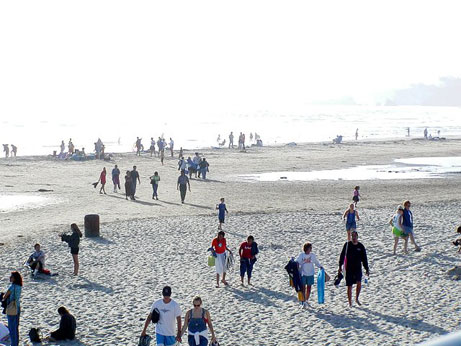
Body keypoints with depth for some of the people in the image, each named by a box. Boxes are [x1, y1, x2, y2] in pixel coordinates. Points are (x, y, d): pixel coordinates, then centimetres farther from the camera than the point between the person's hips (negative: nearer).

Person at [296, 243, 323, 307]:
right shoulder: (301, 255, -5)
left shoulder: (312, 255, 2)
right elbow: (297, 262, -4)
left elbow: (316, 262, 12)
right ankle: (304, 302, 0)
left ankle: (306, 301, 23)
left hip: (310, 274, 2)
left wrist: (320, 267, 0)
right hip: (303, 274, -2)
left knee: (308, 288, 9)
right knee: (303, 288, -2)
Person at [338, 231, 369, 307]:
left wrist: (367, 269, 5)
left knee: (359, 283, -17)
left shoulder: (361, 246, 1)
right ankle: (350, 302, 18)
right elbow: (342, 256, 4)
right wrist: (340, 267, 2)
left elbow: (364, 259, 7)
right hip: (349, 268, 0)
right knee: (349, 286, 3)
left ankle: (357, 299, 6)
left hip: (358, 268, 0)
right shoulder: (347, 245, -2)